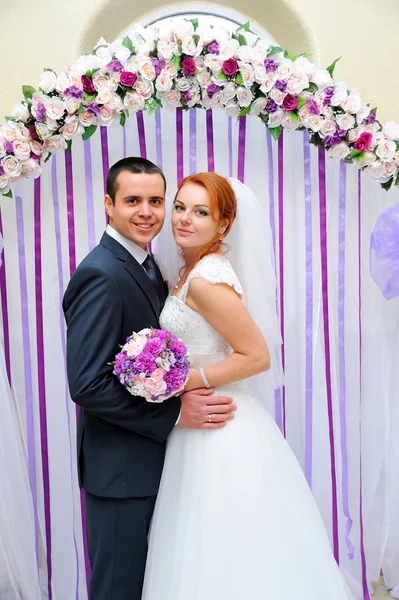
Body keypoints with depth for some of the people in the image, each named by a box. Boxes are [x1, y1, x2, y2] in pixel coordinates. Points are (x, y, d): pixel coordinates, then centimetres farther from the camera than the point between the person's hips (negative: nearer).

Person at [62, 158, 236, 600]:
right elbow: (87, 385, -27)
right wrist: (176, 412, -23)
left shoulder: (148, 264, 7)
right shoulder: (101, 275, -23)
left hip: (152, 458, 9)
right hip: (120, 468, -9)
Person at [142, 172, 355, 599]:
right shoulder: (190, 271, 9)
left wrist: (181, 384, -19)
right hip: (205, 425, 9)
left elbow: (257, 356, -21)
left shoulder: (206, 279, -20)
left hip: (217, 429, -9)